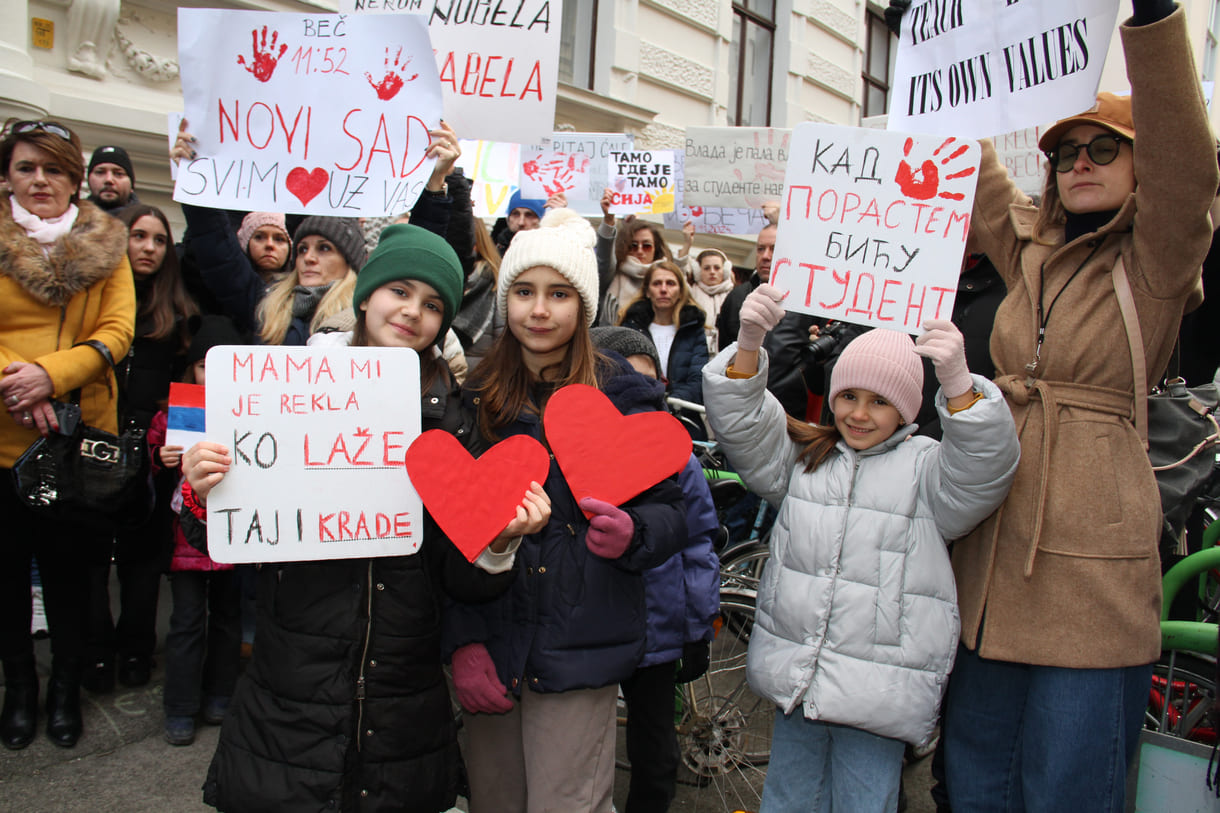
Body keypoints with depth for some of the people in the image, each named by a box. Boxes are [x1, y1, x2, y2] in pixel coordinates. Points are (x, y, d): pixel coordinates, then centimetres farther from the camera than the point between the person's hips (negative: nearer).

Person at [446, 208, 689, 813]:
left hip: (578, 649, -3)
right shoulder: (475, 396, 4)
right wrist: (462, 640, -5)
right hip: (489, 643, 3)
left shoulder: (618, 394, -3)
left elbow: (670, 510, 0)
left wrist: (631, 533, -23)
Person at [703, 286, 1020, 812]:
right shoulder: (804, 455, 8)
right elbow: (741, 425, -2)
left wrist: (956, 381, -38)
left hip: (879, 688, -3)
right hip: (795, 677, 4)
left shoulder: (925, 467, -3)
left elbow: (985, 467, -20)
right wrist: (748, 345, -20)